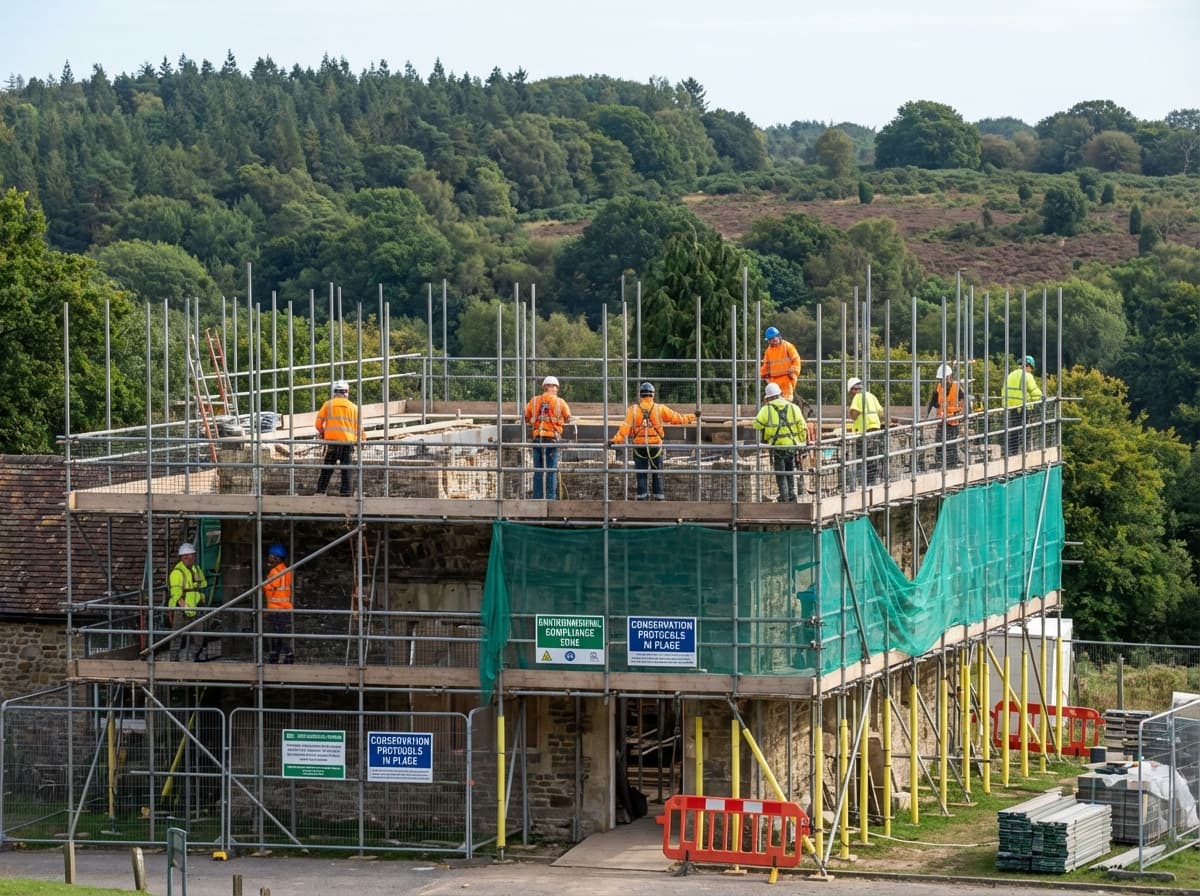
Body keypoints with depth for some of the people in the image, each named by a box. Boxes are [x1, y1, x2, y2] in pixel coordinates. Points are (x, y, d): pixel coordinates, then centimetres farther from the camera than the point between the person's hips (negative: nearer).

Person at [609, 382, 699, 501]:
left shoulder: (633, 410, -4)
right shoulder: (660, 409, -3)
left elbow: (625, 427, -13)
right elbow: (677, 418, 2)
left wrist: (615, 440, -15)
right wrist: (693, 417, 13)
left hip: (639, 446, 0)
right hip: (656, 446, 0)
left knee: (641, 475, 6)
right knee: (657, 474, 9)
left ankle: (642, 497, 2)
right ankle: (659, 497, 8)